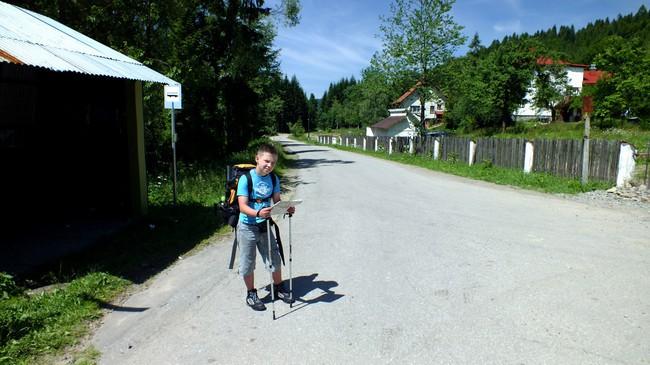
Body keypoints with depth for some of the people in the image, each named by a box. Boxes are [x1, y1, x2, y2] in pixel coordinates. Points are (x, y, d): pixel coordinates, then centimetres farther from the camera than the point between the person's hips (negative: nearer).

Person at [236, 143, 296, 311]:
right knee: (247, 263, 8)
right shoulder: (246, 179, -18)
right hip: (247, 227, -4)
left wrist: (286, 208, -21)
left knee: (274, 258, 13)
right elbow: (242, 206, -24)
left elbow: (277, 200, 0)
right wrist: (257, 213, -42)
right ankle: (251, 294, 29)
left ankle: (278, 288, 35)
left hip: (265, 226, 4)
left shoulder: (273, 179, -3)